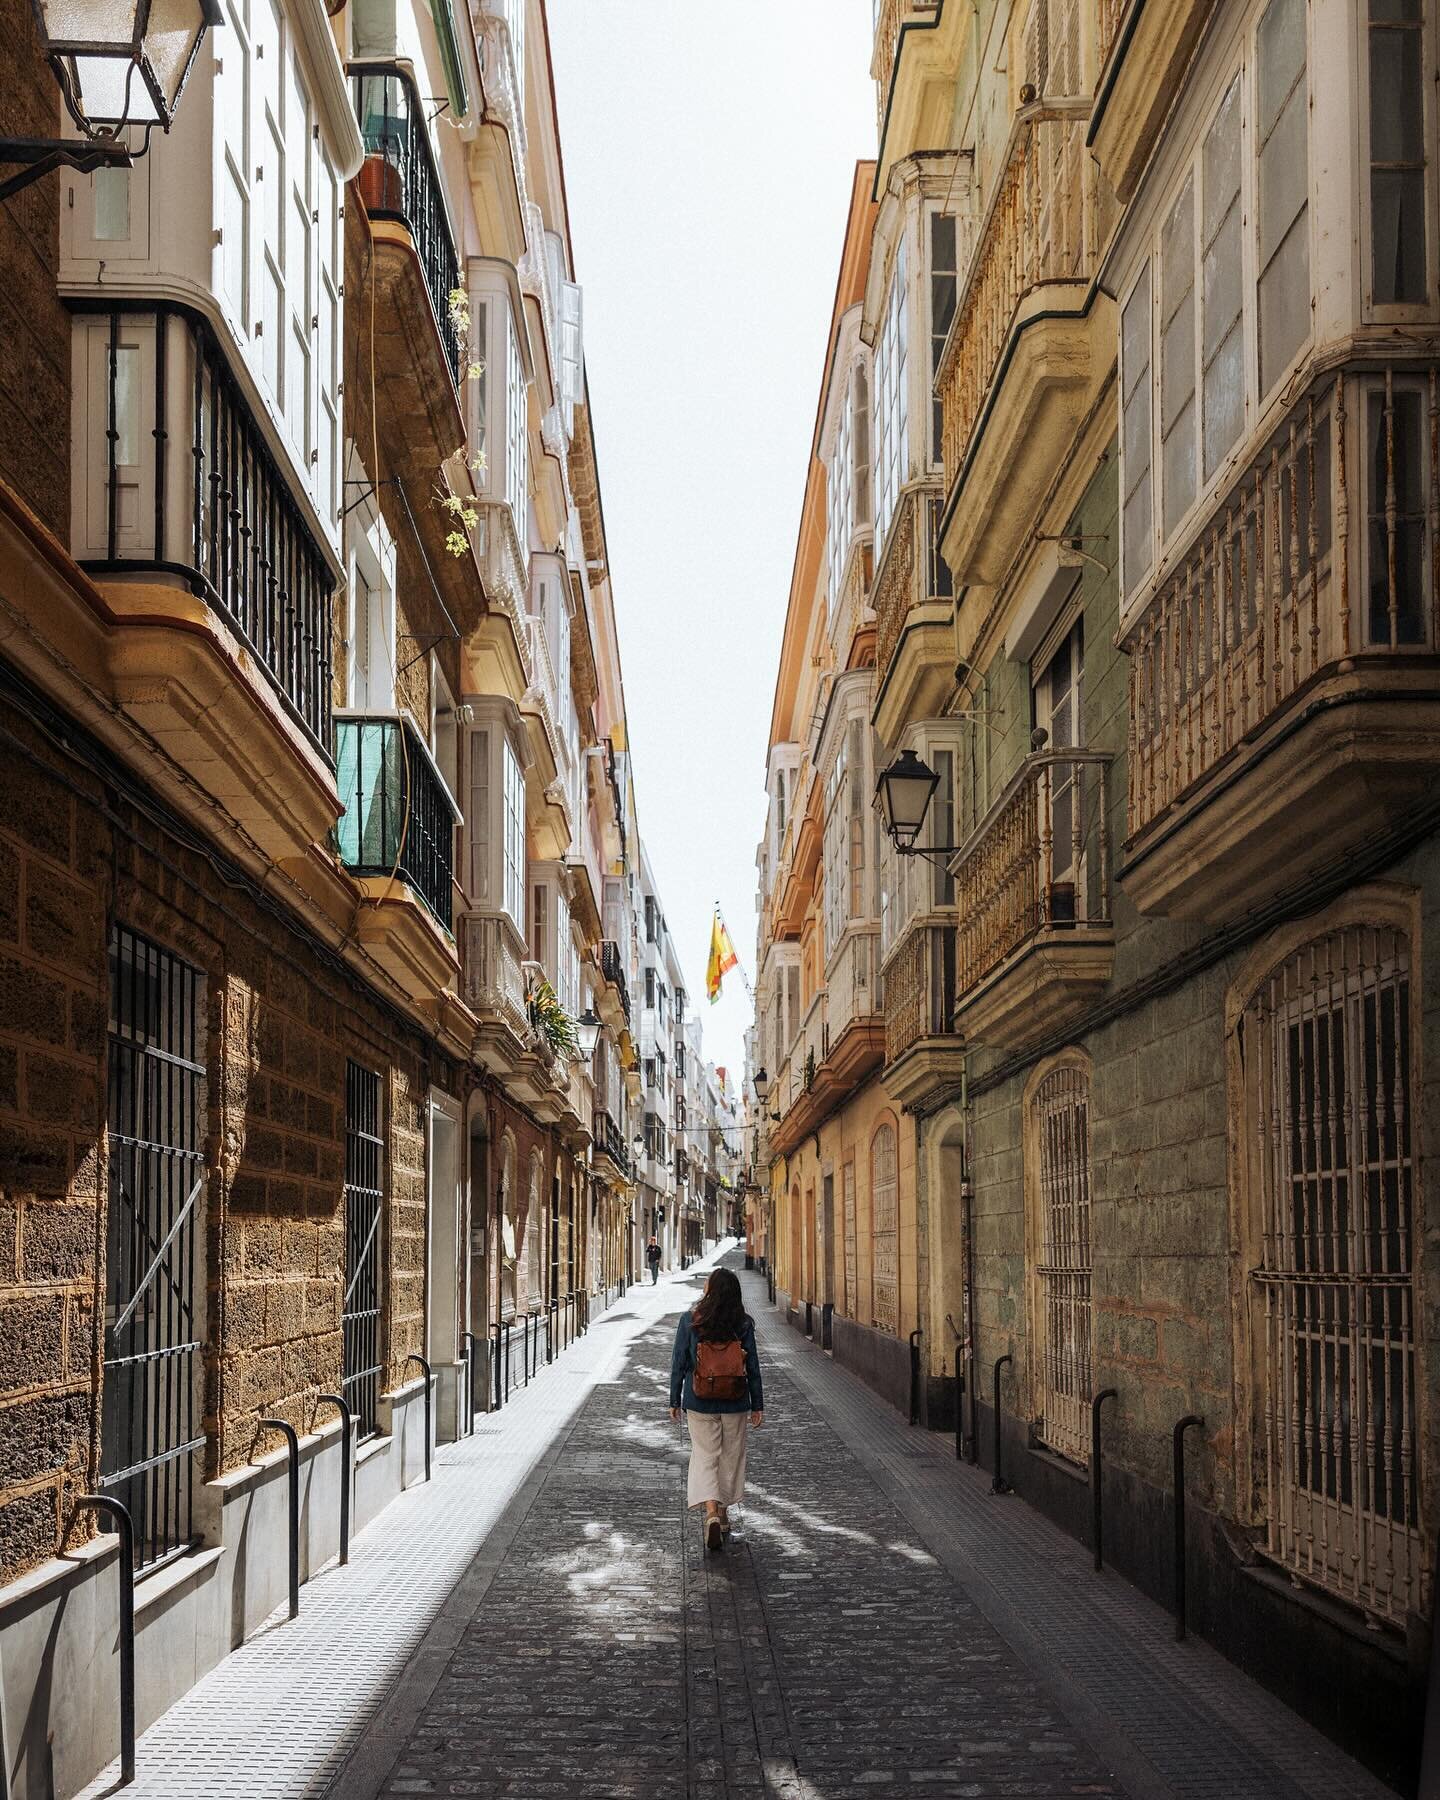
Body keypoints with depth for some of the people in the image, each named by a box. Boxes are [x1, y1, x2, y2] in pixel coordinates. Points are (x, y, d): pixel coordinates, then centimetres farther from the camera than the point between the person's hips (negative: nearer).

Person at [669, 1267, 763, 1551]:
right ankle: (723, 1514, 26)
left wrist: (675, 1400, 7)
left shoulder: (689, 1322, -8)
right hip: (736, 1404, 1)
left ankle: (711, 1512, -16)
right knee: (731, 1457, 15)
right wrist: (758, 1405, 7)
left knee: (704, 1456, 4)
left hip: (699, 1403, -1)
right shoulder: (743, 1324, -6)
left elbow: (678, 1363, -3)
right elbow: (752, 1366, -2)